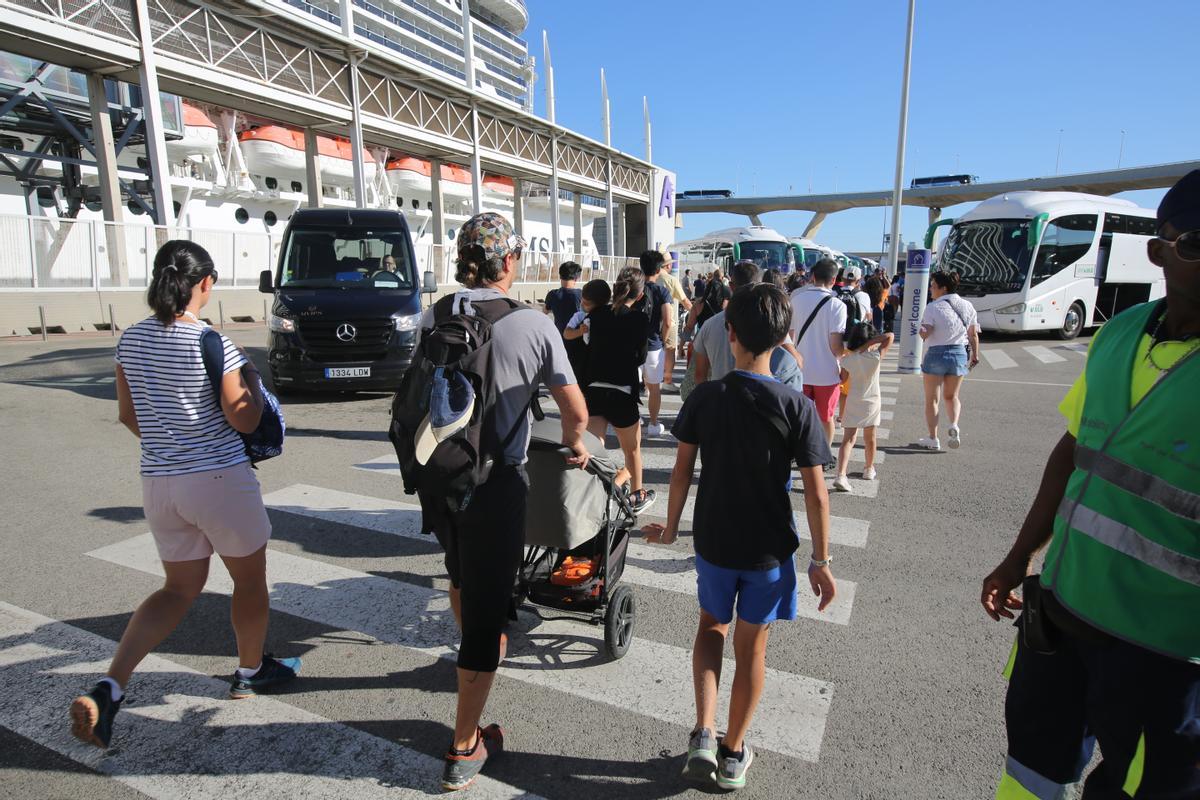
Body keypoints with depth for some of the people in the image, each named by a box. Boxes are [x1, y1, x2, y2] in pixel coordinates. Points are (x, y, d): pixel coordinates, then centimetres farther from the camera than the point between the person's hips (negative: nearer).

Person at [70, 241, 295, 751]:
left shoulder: (131, 341, 2)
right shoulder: (212, 344, -17)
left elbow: (127, 415, 11)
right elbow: (245, 420, -14)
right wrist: (252, 379, 2)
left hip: (158, 481, 6)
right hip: (220, 480, -6)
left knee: (180, 588, 21)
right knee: (250, 579, 17)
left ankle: (109, 687, 8)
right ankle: (250, 672, 36)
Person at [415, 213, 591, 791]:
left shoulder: (432, 318, 0)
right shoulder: (534, 327, -11)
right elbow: (575, 410, -5)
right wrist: (575, 446, 17)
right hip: (495, 482, -5)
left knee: (461, 576, 30)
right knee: (486, 606, 6)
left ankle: (476, 650, 57)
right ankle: (464, 749, 18)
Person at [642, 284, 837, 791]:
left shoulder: (704, 398, -11)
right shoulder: (797, 408, -14)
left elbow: (682, 472, -6)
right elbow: (816, 494, -13)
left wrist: (670, 527, 9)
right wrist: (821, 561, -2)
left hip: (713, 541, 1)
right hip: (770, 549, -1)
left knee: (711, 625, 25)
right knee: (751, 645, 17)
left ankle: (703, 735, 15)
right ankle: (733, 753, 33)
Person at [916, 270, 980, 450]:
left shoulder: (933, 307, -13)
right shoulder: (967, 306, 3)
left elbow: (924, 333, -21)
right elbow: (973, 334, 6)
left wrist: (920, 331, 0)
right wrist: (975, 354, 17)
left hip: (936, 354, -5)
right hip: (959, 355, 5)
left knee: (932, 399, 8)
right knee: (952, 396, 21)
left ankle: (932, 439, 10)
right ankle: (954, 426, -3)